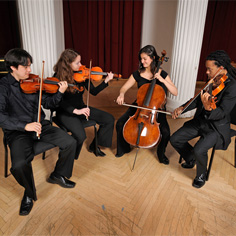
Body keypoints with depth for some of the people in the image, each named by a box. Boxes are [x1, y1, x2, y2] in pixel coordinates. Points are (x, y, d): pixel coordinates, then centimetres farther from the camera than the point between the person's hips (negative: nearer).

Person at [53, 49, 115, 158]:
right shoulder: (58, 77, -14)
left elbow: (94, 92, 1)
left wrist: (106, 80, -11)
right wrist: (76, 111, -32)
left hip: (81, 108, 6)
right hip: (65, 112, -5)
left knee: (109, 119, -7)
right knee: (80, 135, -32)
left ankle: (94, 146, 13)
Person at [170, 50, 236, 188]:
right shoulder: (212, 81, 3)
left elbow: (222, 113, -25)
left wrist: (208, 108, -47)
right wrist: (182, 108, -2)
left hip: (217, 128, -7)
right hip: (200, 121, 7)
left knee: (199, 150, -29)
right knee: (175, 139, -5)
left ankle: (201, 175, 6)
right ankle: (191, 159, 25)